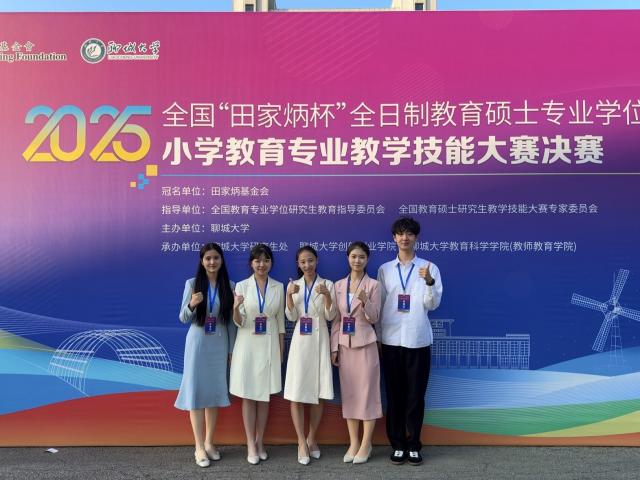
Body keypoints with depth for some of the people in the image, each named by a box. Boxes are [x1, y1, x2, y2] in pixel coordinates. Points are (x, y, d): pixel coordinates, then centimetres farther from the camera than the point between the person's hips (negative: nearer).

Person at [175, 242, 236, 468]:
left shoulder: (229, 286, 2)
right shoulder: (192, 284, -3)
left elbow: (231, 321, 6)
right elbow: (183, 319, -1)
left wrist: (232, 348, 6)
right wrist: (191, 305, -22)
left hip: (220, 346, 2)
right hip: (197, 344, -2)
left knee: (215, 392, 10)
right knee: (196, 392, 1)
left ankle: (209, 442, 24)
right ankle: (199, 447, 12)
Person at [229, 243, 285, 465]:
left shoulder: (278, 287, 3)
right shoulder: (242, 286, -3)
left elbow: (280, 321, 7)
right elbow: (239, 322, -6)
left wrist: (281, 351, 6)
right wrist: (235, 308, -27)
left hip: (269, 346, 2)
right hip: (248, 345, -1)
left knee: (265, 396, 9)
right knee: (248, 395, 4)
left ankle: (260, 442, 22)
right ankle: (251, 445, 14)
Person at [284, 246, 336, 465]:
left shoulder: (328, 284, 1)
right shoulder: (293, 285, 5)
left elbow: (330, 316, -5)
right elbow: (291, 317, -1)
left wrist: (326, 295, -21)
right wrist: (290, 295, -16)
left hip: (320, 341, -1)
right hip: (300, 341, 1)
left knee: (318, 393, 6)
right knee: (296, 393, -3)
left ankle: (311, 439, 22)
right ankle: (302, 442, 9)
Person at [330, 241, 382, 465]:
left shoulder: (373, 285, -4)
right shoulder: (339, 285, 6)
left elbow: (374, 318, -8)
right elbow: (336, 319, 7)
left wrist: (365, 301, -26)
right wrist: (334, 347, 4)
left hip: (366, 344, -4)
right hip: (345, 345, 4)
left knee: (367, 392, 2)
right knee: (349, 393, 9)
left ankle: (366, 444, 13)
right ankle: (353, 442, 20)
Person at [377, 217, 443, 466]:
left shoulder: (429, 268, 2)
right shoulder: (385, 269, 7)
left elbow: (432, 304, -4)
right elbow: (379, 304, 8)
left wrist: (429, 282, -21)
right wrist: (378, 336, 6)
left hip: (418, 340, -1)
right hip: (391, 340, 1)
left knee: (416, 395, 5)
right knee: (394, 395, 7)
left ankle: (413, 445, 18)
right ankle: (397, 444, 19)